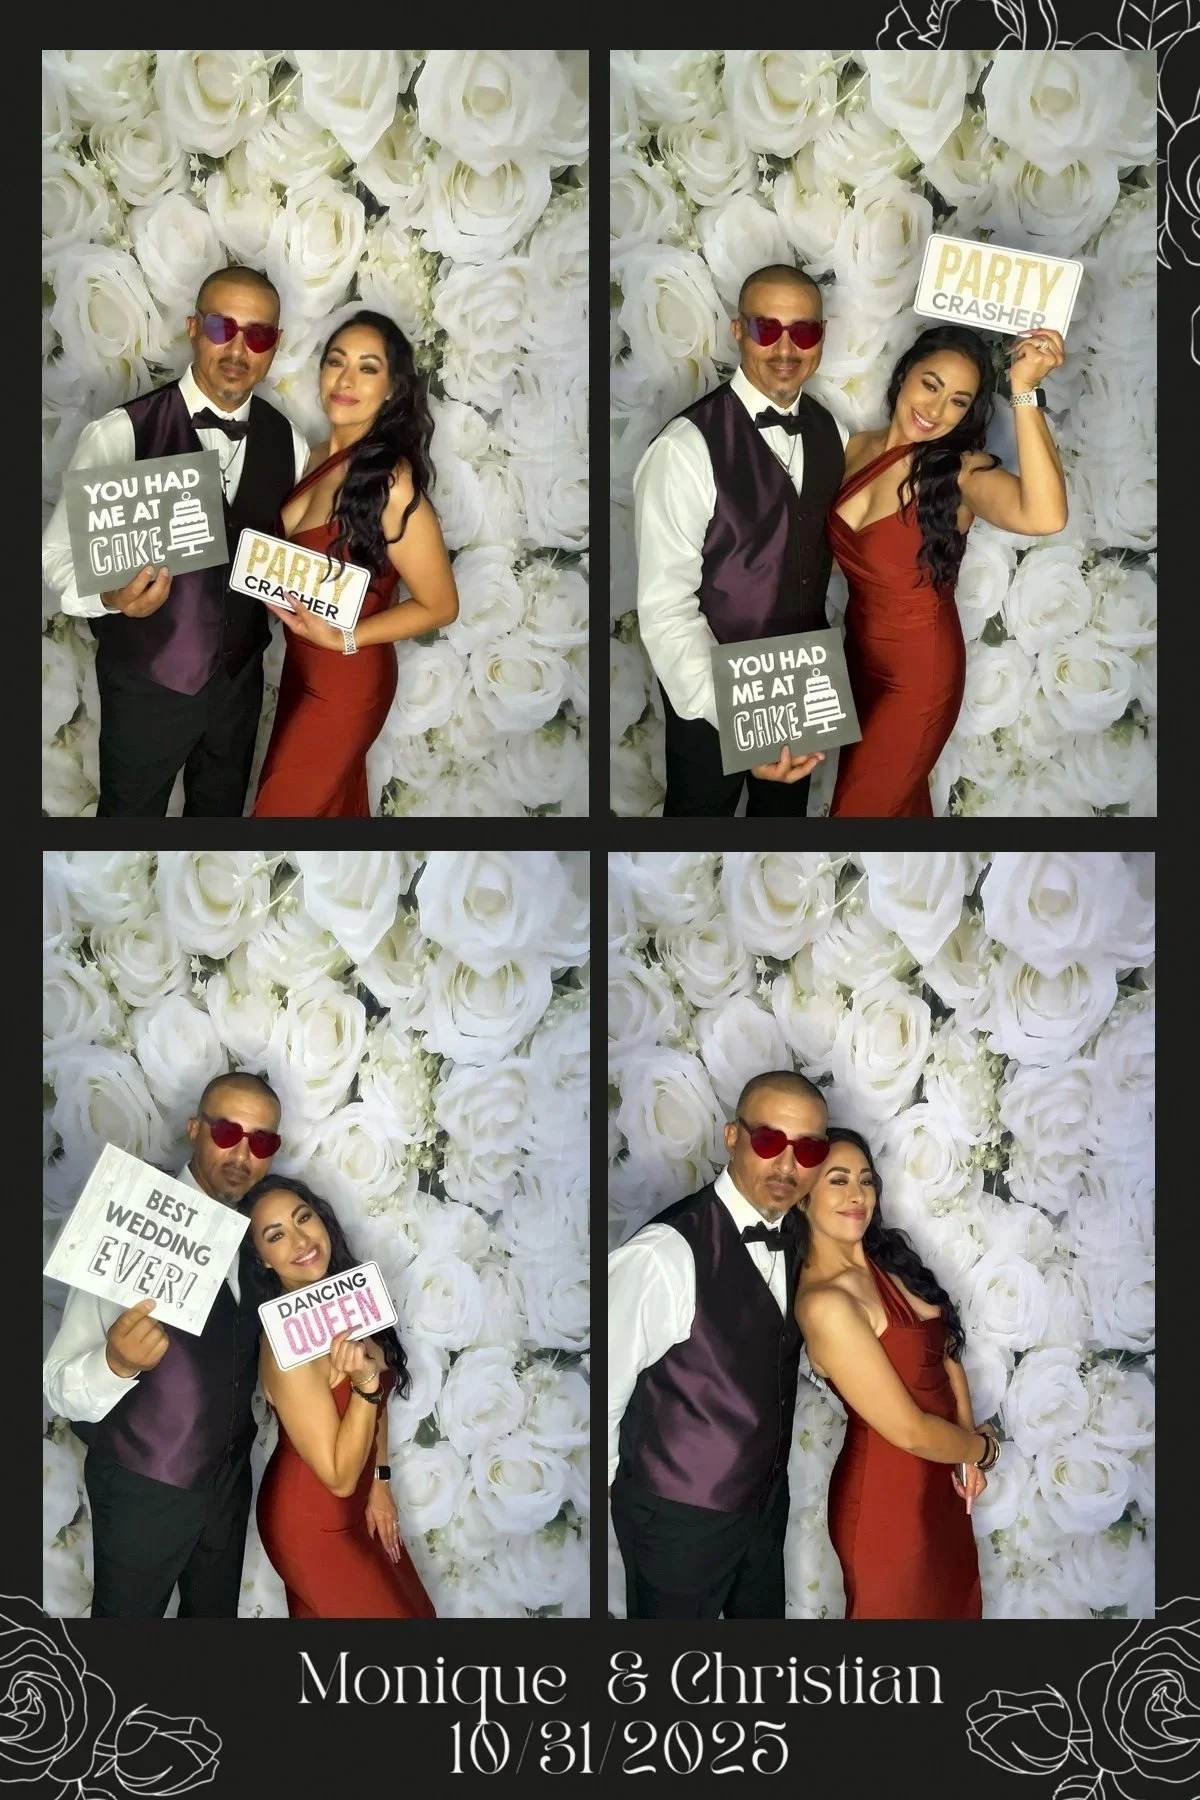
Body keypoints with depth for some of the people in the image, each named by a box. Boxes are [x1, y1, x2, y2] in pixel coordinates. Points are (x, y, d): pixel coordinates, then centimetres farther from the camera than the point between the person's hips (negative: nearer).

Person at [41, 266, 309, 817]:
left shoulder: (286, 441, -4)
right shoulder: (121, 433, -20)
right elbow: (60, 553, -17)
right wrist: (112, 597, -37)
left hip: (239, 679, 4)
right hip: (147, 682, -4)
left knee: (221, 814, 23)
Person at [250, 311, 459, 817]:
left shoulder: (390, 483, -27)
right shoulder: (322, 457, -3)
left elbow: (440, 605, -20)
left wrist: (342, 638, -25)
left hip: (348, 679, -7)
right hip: (302, 664, 7)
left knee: (281, 808, 7)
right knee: (335, 803, 24)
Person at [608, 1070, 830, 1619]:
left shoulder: (792, 1243, -2)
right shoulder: (664, 1255, -27)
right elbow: (603, 1392, -18)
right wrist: (619, 1482, -4)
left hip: (767, 1504, 7)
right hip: (680, 1519, -6)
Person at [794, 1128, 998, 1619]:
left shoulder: (887, 1259, -1)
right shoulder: (824, 1303, -27)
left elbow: (946, 1352, 7)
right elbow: (908, 1430, -23)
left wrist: (967, 1454, -5)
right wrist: (983, 1448, -6)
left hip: (940, 1485, 8)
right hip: (887, 1497, -8)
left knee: (951, 1605, 25)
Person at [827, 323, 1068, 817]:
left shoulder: (961, 470, -21)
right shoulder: (856, 448, -4)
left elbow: (1045, 516, -43)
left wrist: (1024, 392, -44)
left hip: (919, 672, -6)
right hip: (860, 655, 6)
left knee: (858, 808, 6)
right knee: (899, 798, 25)